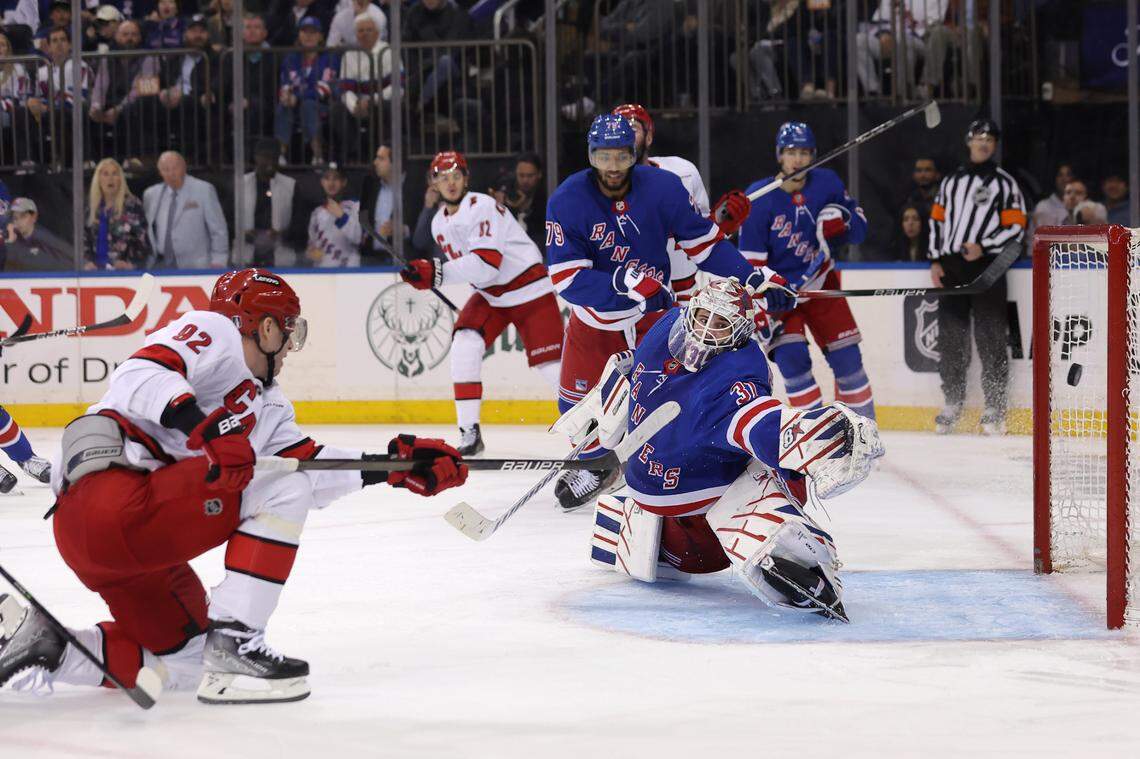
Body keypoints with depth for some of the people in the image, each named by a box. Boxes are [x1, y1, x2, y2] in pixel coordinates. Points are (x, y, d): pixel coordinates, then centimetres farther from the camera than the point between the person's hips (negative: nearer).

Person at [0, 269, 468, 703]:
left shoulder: (265, 404, 29)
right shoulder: (211, 331, 2)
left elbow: (311, 466, 19)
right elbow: (139, 374, -16)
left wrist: (397, 466, 12)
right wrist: (203, 425, -31)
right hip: (109, 485, -10)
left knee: (182, 660, 16)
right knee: (283, 487, -15)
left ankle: (42, 646, 11)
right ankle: (234, 645, -18)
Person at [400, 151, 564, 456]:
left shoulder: (482, 207, -22)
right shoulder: (439, 224, 5)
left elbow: (485, 264, -32)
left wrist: (435, 272, -36)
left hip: (530, 289, -7)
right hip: (490, 296, 7)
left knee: (550, 362, -11)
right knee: (464, 345, -15)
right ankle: (469, 432, -11)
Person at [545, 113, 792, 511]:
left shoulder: (664, 188, -17)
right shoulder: (567, 202, -20)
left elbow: (705, 243, -6)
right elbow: (567, 278, -25)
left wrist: (756, 279, -13)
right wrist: (627, 281, -36)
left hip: (655, 311, -1)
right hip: (593, 317, 1)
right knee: (577, 399, 5)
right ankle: (598, 464, 32)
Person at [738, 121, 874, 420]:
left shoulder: (827, 183, -10)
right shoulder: (758, 199, -20)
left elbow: (860, 228, 0)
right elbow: (750, 263, -18)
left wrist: (841, 218, -24)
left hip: (819, 280, 3)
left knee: (846, 355, 2)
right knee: (791, 356, -18)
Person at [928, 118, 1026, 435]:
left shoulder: (1004, 182, 4)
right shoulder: (951, 181, 18)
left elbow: (1016, 226, -2)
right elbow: (937, 220, 19)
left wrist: (984, 247, -14)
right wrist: (936, 260, 7)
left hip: (986, 266, -4)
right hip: (951, 266, 4)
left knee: (990, 338, -7)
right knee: (951, 337, 5)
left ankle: (995, 409, -4)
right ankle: (953, 403, 14)